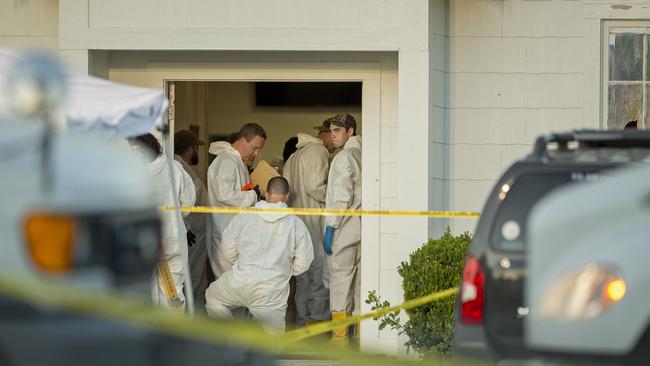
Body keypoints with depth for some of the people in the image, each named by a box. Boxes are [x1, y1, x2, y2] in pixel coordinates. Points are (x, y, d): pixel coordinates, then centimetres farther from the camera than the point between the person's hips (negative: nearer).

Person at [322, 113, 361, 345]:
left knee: (340, 279, -4)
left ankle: (340, 336, -5)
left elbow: (342, 198, -18)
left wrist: (330, 228, -15)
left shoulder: (344, 158, -11)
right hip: (364, 229, 8)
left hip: (344, 230, -8)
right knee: (361, 281, 10)